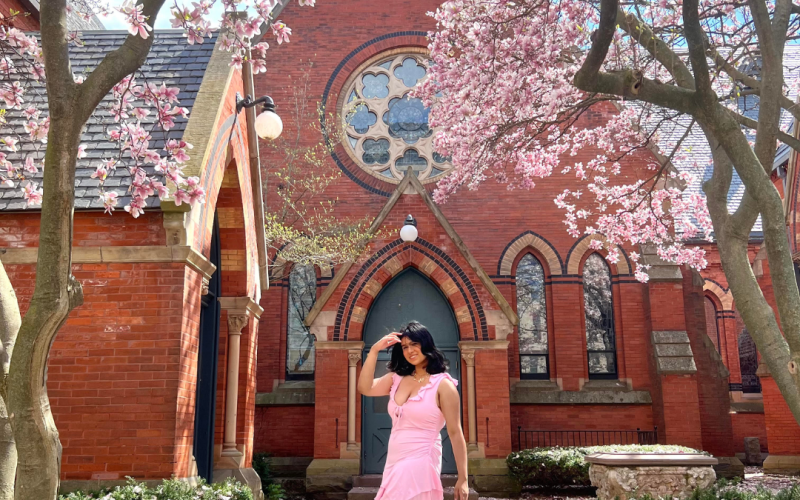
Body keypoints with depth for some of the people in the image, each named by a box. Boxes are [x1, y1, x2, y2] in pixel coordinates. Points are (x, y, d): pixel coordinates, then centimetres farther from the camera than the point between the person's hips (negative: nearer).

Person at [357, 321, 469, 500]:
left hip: (420, 464, -6)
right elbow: (365, 388, -2)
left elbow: (455, 434, -9)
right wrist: (374, 350, -7)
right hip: (393, 464, 6)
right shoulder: (397, 379, 9)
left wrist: (462, 479, -10)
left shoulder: (443, 384, -8)